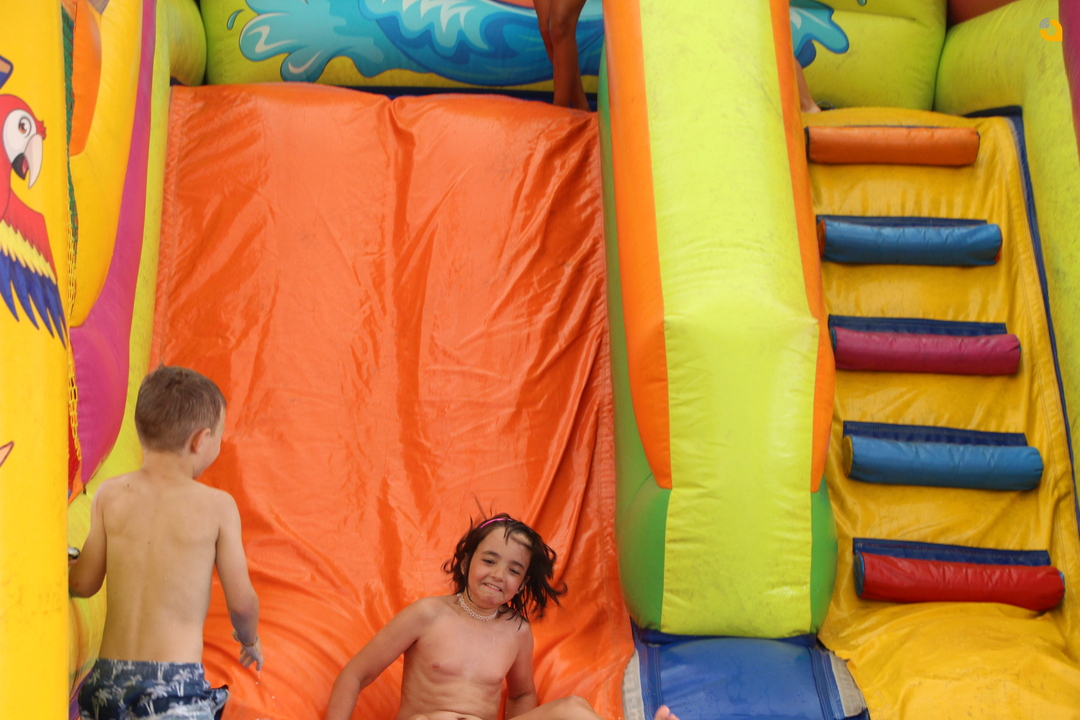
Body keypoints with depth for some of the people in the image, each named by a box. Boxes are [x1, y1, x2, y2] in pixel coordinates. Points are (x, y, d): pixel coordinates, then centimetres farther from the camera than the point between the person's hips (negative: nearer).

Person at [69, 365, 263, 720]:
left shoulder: (110, 495, 3)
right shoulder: (217, 506, -4)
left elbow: (83, 584, 7)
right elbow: (241, 600, 0)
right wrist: (250, 640, 21)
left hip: (108, 679, 4)